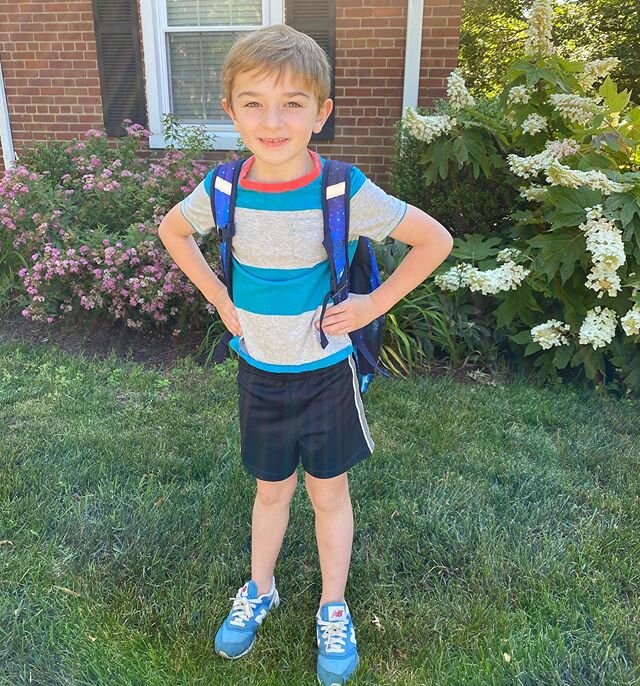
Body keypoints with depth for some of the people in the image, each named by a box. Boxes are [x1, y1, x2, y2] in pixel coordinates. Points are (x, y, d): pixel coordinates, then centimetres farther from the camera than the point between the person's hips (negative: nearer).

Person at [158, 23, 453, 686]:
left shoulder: (345, 192, -19)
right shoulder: (223, 190, -10)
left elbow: (435, 240, -11)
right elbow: (172, 230, 11)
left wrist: (373, 304, -12)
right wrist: (219, 298, 2)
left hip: (326, 372, -2)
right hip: (258, 370, 2)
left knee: (328, 491, 15)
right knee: (271, 488, 20)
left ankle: (333, 609, 37)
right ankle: (259, 592, 45)